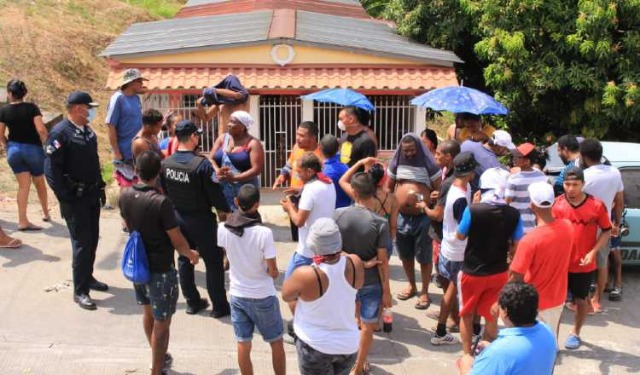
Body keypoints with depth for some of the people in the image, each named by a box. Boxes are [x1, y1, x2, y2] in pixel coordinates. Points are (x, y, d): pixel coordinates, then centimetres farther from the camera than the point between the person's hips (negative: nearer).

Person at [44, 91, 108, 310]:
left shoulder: (88, 132, 9)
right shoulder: (60, 133, -16)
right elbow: (51, 170, -18)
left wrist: (100, 189, 14)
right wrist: (65, 199, -17)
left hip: (92, 196, 7)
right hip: (75, 198, -7)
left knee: (92, 240, 16)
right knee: (82, 243, -4)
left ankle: (88, 277, 33)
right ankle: (80, 291, 6)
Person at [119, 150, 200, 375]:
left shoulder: (125, 196, -6)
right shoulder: (161, 202, -27)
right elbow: (177, 240, -19)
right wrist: (191, 254, 1)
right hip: (161, 269, -7)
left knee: (148, 313, 25)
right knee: (161, 322, 7)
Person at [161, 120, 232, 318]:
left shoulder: (165, 163, -5)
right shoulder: (202, 164, -23)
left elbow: (164, 190, 6)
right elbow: (215, 193, -17)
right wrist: (224, 211, 0)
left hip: (177, 217, 6)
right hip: (201, 220, -6)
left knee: (184, 260, 19)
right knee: (213, 263, 6)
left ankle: (192, 302, 28)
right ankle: (220, 306, 12)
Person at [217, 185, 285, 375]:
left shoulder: (223, 229, -13)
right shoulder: (264, 233, -25)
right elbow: (273, 272, -18)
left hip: (237, 295, 4)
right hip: (263, 297, -3)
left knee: (243, 345, 15)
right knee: (276, 343, 17)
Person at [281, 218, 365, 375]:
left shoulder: (305, 275, -27)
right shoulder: (355, 263, -16)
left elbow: (286, 295, -6)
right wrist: (337, 251, 13)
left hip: (316, 345, -3)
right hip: (349, 344, 4)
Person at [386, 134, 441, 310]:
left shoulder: (429, 165, -9)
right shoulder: (396, 164, 4)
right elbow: (388, 188, 13)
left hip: (423, 218, -4)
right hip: (401, 216, 4)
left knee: (424, 257, 6)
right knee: (405, 255, 17)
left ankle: (424, 292, 19)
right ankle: (411, 286, 37)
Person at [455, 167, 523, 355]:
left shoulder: (472, 210, -22)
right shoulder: (513, 214, -13)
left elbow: (460, 236, -5)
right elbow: (517, 246, -2)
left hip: (472, 272, -2)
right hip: (499, 273, 2)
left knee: (467, 314, 18)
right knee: (491, 316, 19)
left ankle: (467, 355, 26)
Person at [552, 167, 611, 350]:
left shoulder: (597, 206, -12)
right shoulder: (557, 204, -10)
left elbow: (606, 231, -2)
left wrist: (593, 252, -12)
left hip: (584, 265, 0)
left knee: (580, 300, 16)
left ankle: (575, 333, 37)